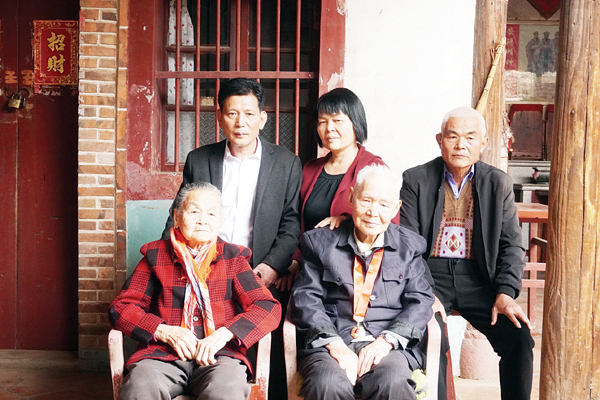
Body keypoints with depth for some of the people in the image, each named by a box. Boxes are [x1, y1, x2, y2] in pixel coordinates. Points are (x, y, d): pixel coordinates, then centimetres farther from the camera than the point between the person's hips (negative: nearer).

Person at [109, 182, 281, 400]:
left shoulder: (233, 258, 14)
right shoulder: (156, 255, 14)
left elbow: (268, 308, 5)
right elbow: (120, 307, 9)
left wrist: (225, 333, -12)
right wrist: (164, 331, -8)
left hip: (218, 355, 0)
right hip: (163, 354, 1)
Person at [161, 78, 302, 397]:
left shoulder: (287, 164, 7)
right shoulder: (198, 160, 12)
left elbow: (291, 226, 4)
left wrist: (272, 266, -12)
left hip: (263, 278, -1)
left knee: (270, 369, -10)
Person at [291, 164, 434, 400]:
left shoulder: (410, 247, 15)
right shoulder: (320, 242, 11)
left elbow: (420, 301, 6)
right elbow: (305, 299, 3)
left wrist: (387, 340, -11)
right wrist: (335, 344, -12)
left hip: (386, 345, 1)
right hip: (329, 343, 0)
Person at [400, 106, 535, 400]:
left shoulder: (499, 183, 8)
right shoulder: (416, 180, 3)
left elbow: (511, 244, 7)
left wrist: (505, 293, -8)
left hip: (477, 279, 2)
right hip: (430, 275, -2)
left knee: (520, 338, -17)